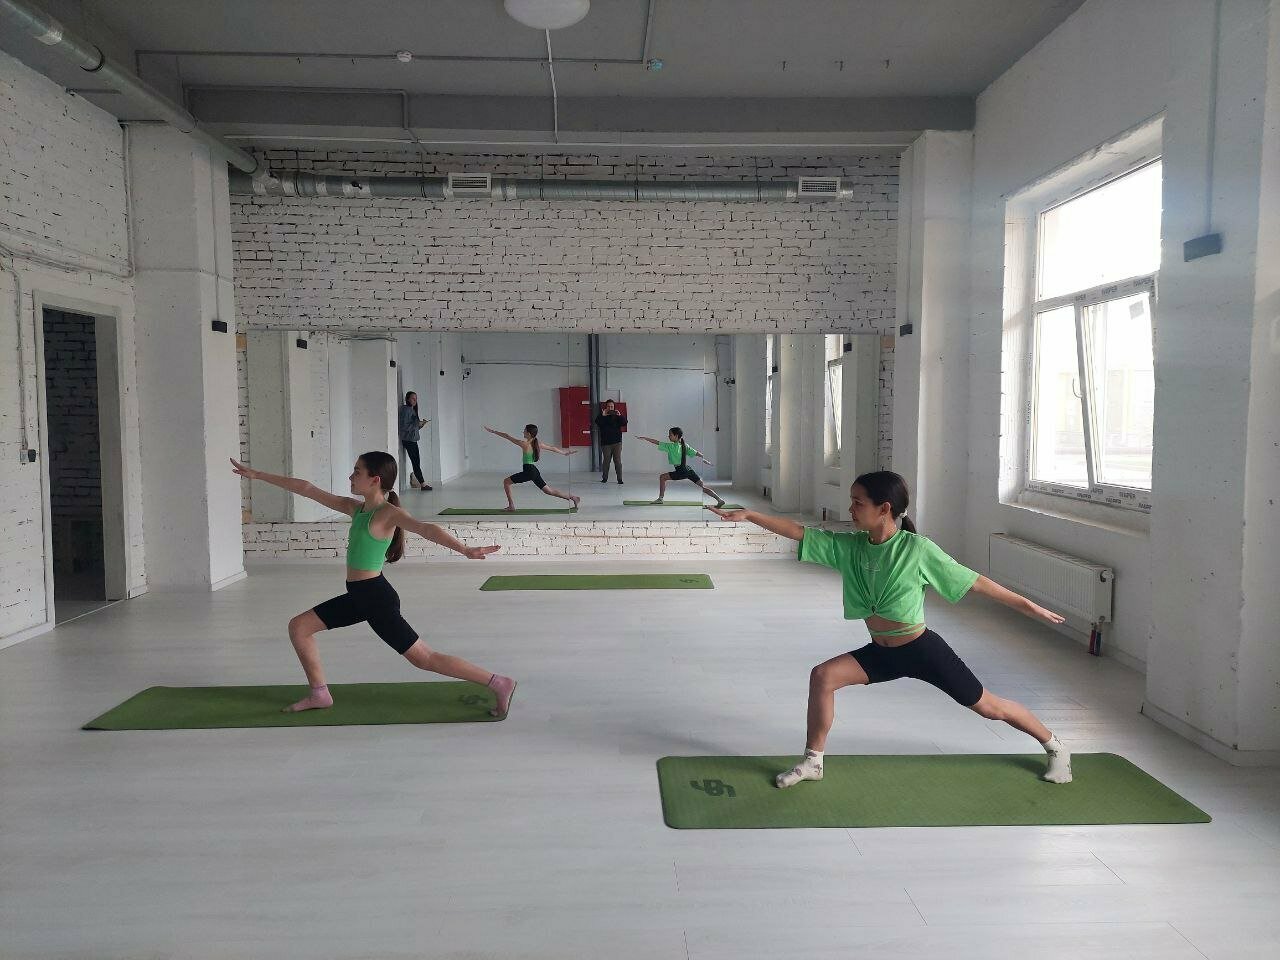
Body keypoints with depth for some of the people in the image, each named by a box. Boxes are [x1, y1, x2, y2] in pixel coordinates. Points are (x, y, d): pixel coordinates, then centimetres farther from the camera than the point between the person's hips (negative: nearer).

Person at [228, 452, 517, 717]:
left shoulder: (388, 513, -15)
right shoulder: (355, 508, 9)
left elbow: (425, 528, -33)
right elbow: (307, 489, 13)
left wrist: (465, 549, -48)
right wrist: (257, 475, 19)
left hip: (376, 597, -8)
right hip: (358, 596, 8)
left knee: (424, 659, -7)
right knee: (298, 626, 14)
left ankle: (499, 683, -1)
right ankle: (319, 694, 23)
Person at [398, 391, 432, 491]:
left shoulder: (412, 410, 18)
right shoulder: (405, 409, -10)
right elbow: (404, 426, -17)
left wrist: (421, 424, 5)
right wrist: (417, 424, -17)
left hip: (413, 439, 9)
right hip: (408, 439, -9)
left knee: (416, 462, 6)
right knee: (416, 462, -9)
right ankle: (423, 484, -9)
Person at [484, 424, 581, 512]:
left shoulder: (524, 444, -13)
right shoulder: (537, 444, 6)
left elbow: (507, 437, -9)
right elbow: (552, 448, 18)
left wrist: (494, 431, -2)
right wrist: (564, 452, 33)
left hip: (528, 471, -8)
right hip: (534, 471, 8)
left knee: (506, 481, 5)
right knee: (549, 491, 15)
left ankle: (511, 505, 4)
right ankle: (573, 497, 13)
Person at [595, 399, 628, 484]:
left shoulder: (617, 416, 7)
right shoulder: (602, 416, 4)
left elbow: (624, 423, -6)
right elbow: (597, 423, -12)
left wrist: (620, 416, -22)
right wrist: (602, 416, -26)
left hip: (617, 442, 0)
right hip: (605, 443, 0)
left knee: (618, 461, -3)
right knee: (606, 460, 4)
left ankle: (619, 479, -2)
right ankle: (604, 478, 15)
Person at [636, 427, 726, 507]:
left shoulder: (671, 446, -8)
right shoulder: (685, 445, 10)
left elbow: (657, 443, -7)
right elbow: (696, 453, 10)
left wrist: (644, 438, -2)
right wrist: (706, 460, 18)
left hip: (681, 472, -7)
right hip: (688, 470, 7)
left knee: (663, 477, 5)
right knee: (703, 486, 8)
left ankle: (660, 498, 6)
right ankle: (720, 499, 5)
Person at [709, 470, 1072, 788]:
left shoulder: (918, 549, -21)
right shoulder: (848, 546, -8)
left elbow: (975, 582, -14)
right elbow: (798, 532, -8)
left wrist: (1031, 607, -11)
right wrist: (749, 515, -17)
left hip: (922, 649, -4)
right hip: (880, 652, 4)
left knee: (988, 706, 9)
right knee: (823, 676, -13)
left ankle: (1055, 747, 36)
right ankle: (813, 762, 3)